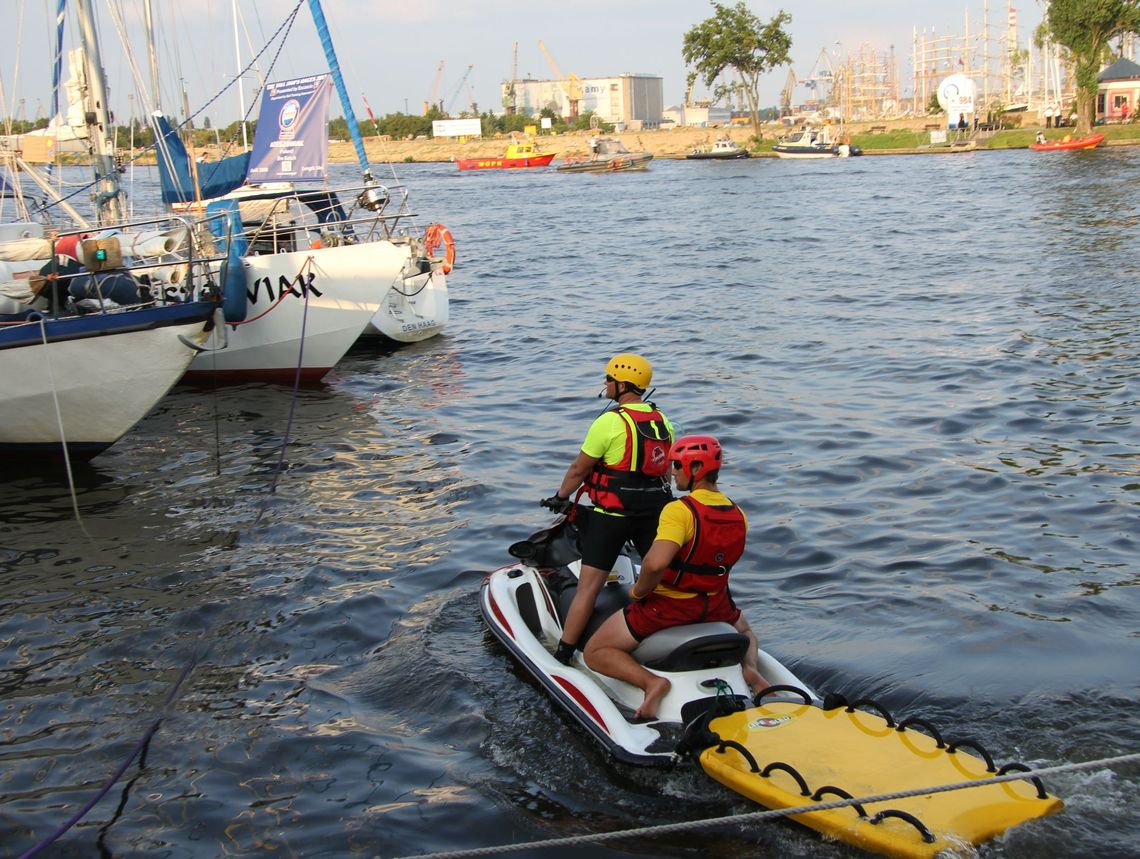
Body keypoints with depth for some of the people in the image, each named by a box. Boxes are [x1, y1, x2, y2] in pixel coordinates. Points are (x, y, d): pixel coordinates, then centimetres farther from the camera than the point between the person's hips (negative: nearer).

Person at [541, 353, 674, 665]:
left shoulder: (609, 421, -13)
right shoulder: (662, 421, 8)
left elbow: (580, 467, -7)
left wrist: (561, 497, 8)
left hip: (611, 514, -6)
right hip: (654, 511, 6)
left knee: (588, 587, -4)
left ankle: (562, 656, -2)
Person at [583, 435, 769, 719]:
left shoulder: (680, 510, -24)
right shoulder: (738, 515, -1)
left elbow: (655, 563, -35)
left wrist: (638, 590, -16)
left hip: (668, 606, -6)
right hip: (716, 606, 6)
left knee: (595, 653, 5)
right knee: (745, 632, 39)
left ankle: (651, 681, -18)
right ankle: (751, 668, 7)